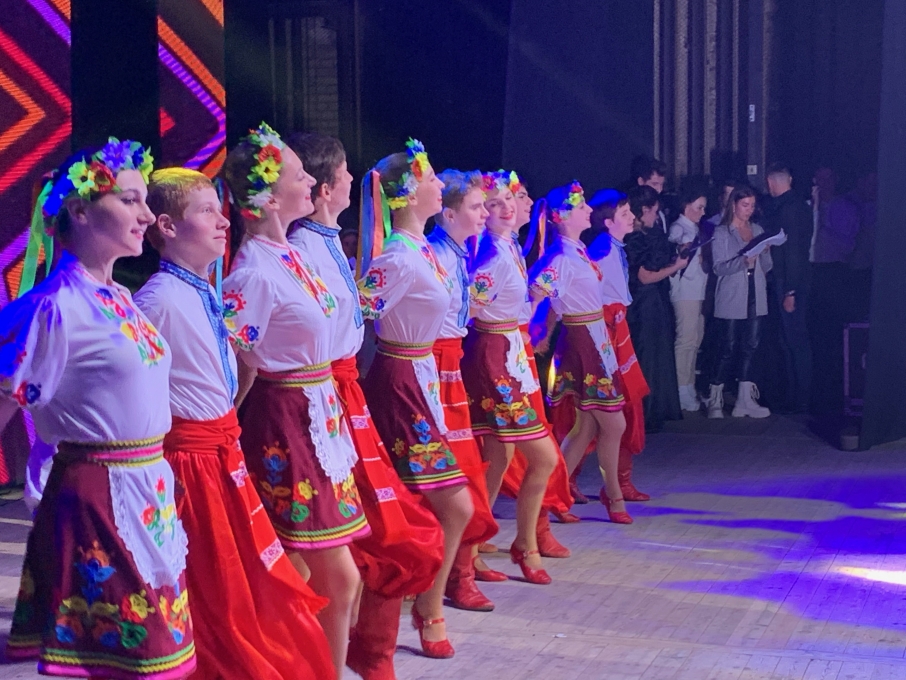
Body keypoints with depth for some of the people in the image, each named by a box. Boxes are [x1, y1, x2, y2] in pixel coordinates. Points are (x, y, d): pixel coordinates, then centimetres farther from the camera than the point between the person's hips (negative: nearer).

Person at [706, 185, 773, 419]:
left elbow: (766, 267, 12)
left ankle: (745, 400, 7)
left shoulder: (758, 230, 13)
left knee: (750, 347, 3)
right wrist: (743, 261, -25)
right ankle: (715, 400, 4)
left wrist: (765, 252, -8)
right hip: (732, 299, -5)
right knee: (729, 348, -4)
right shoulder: (721, 233, 0)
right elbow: (719, 268, -10)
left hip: (756, 298, 5)